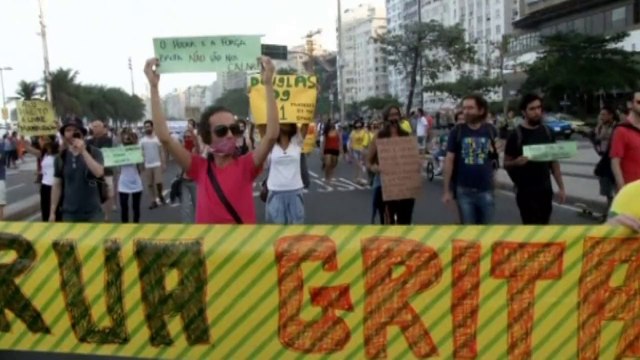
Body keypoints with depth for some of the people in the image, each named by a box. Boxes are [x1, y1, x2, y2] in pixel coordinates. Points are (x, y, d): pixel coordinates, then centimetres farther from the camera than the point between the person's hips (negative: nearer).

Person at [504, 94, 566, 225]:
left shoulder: (547, 132, 7)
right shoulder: (516, 135, -8)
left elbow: (554, 161, 13)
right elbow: (506, 164, -6)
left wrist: (561, 187, 9)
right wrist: (516, 162, -28)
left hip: (545, 190, 5)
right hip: (526, 191, -5)